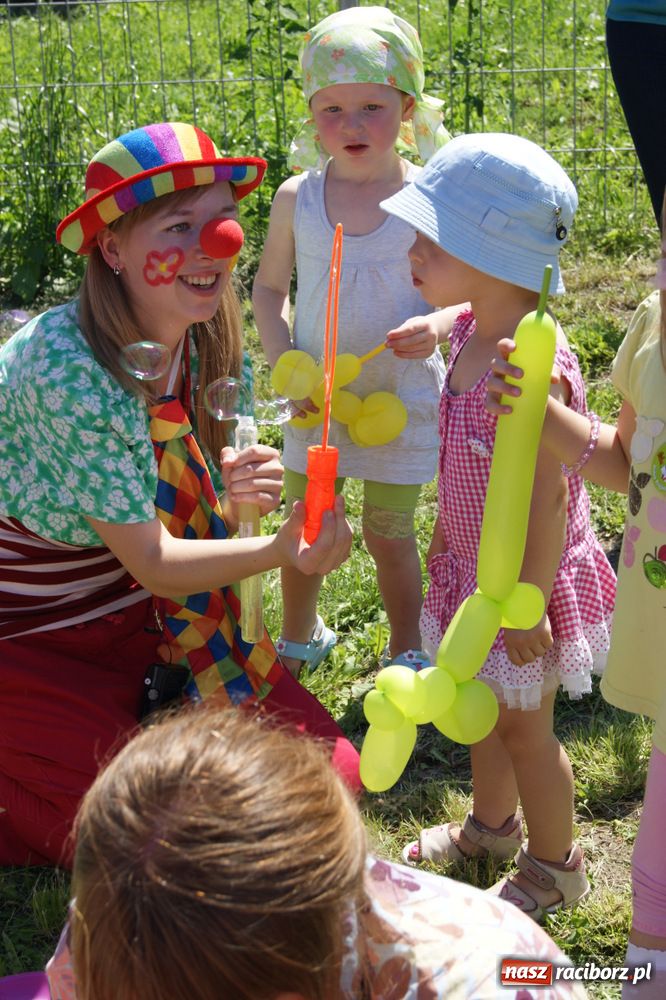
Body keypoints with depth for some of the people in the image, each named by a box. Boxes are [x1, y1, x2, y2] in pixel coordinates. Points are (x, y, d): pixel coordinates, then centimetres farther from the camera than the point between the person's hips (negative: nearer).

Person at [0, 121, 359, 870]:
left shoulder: (195, 337, -7)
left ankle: (153, 710, 17)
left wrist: (229, 478, -16)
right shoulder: (72, 375, -30)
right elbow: (153, 563, -25)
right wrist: (282, 551, -40)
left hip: (142, 616, 7)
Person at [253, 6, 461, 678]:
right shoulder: (297, 198, -5)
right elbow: (268, 287, 6)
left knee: (388, 531, 10)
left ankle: (406, 651, 34)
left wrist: (437, 325, -27)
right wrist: (286, 365, -7)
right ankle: (299, 636, 42)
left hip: (401, 396, -2)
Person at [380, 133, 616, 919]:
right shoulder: (470, 334, -3)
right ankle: (492, 824, 50)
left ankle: (554, 866, 33)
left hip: (522, 584, -8)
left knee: (522, 724, 10)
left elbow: (547, 500, -28)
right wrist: (445, 535, 19)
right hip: (475, 570, 8)